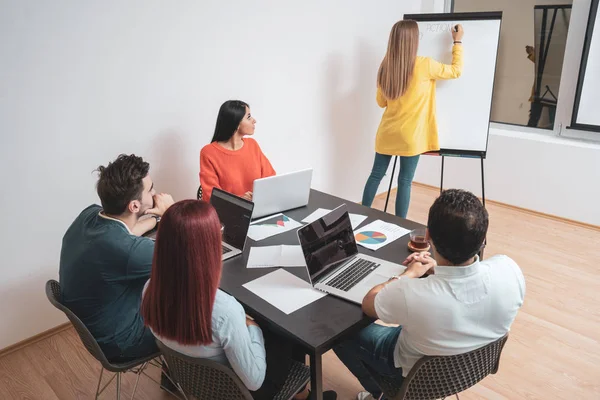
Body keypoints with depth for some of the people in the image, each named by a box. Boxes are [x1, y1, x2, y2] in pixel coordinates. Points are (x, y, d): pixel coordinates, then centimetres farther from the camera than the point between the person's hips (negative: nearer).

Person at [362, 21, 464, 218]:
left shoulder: (386, 66, 1)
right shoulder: (424, 65, -12)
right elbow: (456, 71, 5)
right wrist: (457, 42, 16)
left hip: (387, 133, 5)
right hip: (410, 136, -4)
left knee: (376, 175, 13)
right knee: (405, 182, 3)